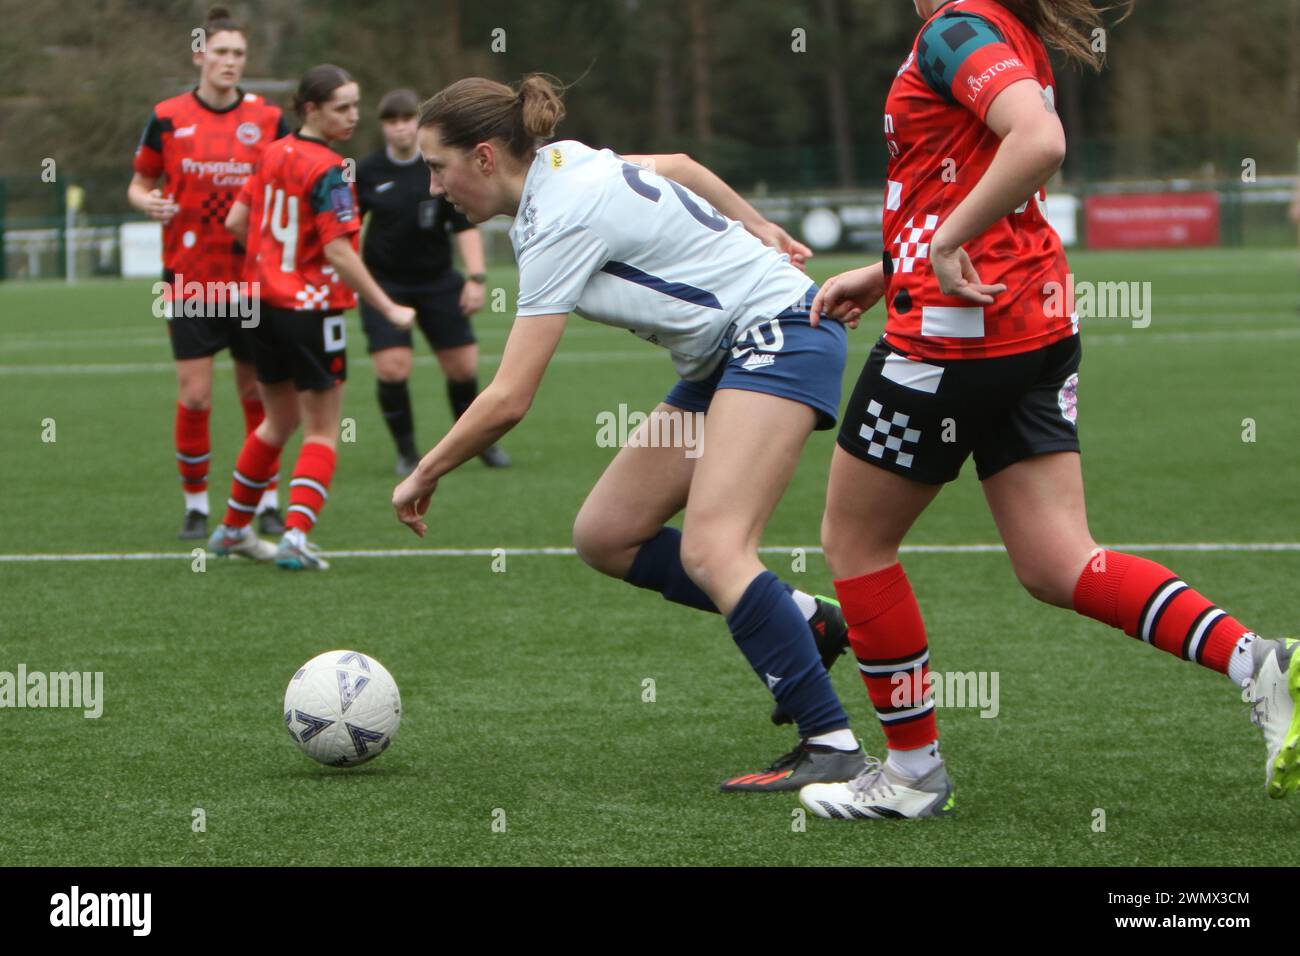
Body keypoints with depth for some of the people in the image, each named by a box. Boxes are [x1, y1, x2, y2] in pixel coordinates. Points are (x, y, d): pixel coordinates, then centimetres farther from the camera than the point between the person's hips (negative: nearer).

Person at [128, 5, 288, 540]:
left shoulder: (267, 119, 1)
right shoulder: (168, 118, -1)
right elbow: (140, 183, 8)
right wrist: (148, 202, -13)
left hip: (253, 281, 1)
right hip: (190, 280, -1)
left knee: (258, 393, 5)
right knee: (194, 397, -4)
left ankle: (267, 502, 17)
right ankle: (195, 506, 9)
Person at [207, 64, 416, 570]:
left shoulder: (273, 154, 5)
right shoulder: (328, 171, -17)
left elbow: (236, 221, 10)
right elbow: (338, 250, -21)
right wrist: (388, 309, -17)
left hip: (265, 301, 8)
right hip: (311, 310, -7)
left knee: (279, 421, 22)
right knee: (322, 430, 3)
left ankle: (233, 529, 29)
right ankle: (296, 537, -7)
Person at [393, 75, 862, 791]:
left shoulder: (561, 222, -21)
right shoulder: (562, 163, 6)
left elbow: (508, 399, -21)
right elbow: (680, 165, 24)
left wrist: (425, 475, -8)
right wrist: (756, 230, 27)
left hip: (777, 332, -10)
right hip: (723, 356, 10)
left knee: (711, 550, -26)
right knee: (604, 536, 3)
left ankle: (830, 742, -26)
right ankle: (801, 619, 8)